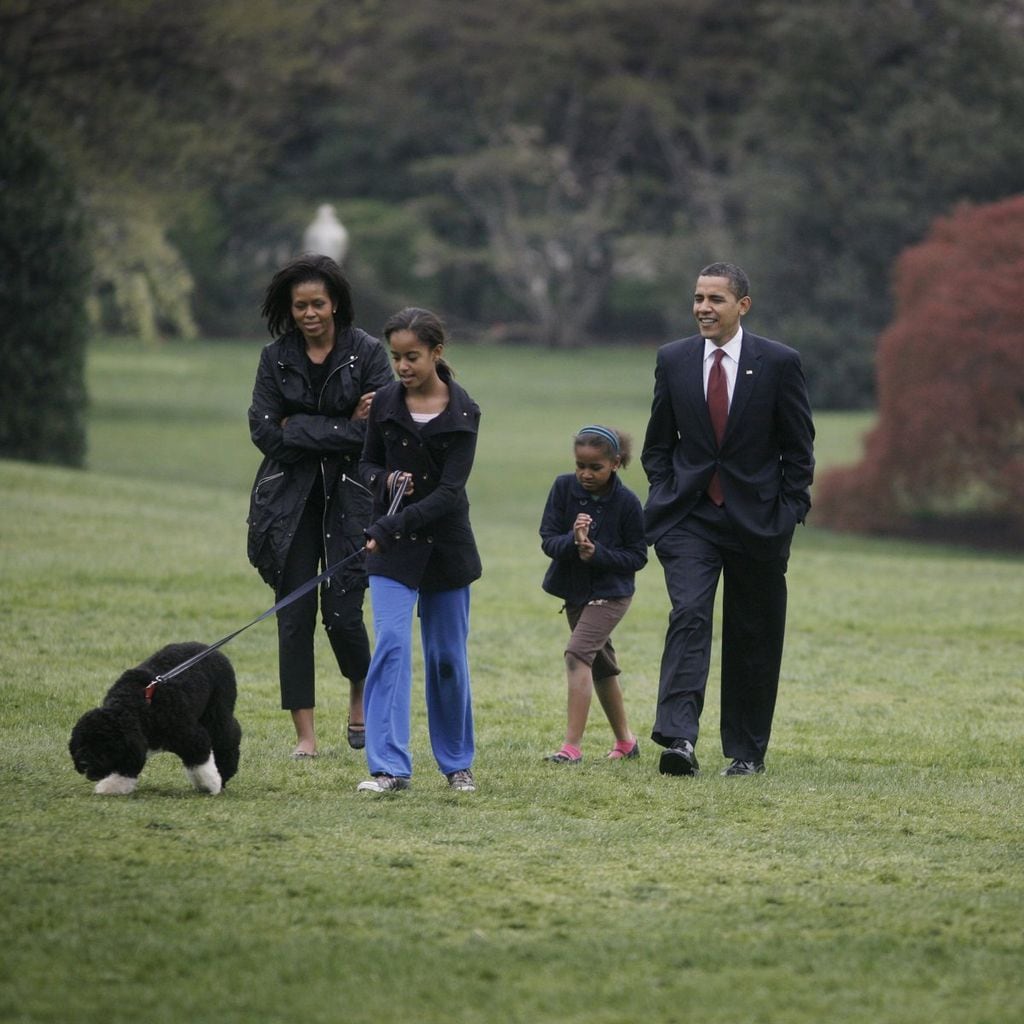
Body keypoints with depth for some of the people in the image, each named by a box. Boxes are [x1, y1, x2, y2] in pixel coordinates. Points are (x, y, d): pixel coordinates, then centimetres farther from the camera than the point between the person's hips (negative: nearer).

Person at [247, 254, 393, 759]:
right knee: (294, 613, -2)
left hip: (349, 496, -2)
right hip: (290, 499, 2)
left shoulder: (366, 353, -2)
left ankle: (360, 695, 23)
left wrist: (301, 430, -12)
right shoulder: (276, 358, 5)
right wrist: (344, 429, -11)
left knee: (342, 610, -8)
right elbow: (264, 432, -5)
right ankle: (305, 734, 3)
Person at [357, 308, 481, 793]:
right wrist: (386, 480, -13)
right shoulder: (386, 402, -2)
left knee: (448, 656, 9)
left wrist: (392, 525, -28)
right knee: (391, 644, -13)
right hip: (391, 546, 1)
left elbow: (449, 491, -17)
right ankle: (389, 766, -14)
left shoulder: (462, 413, -10)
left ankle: (456, 761, 25)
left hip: (445, 543, -1)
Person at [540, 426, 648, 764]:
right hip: (575, 590, 6)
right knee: (600, 666, 18)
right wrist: (572, 541, -30)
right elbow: (548, 540, -9)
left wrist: (597, 553, -26)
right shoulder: (564, 488, -7)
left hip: (611, 592, -6)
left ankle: (572, 745, -24)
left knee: (578, 653, -22)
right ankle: (625, 741, 36)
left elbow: (637, 556, -11)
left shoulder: (626, 502, -16)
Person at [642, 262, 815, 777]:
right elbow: (658, 443, 14)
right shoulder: (673, 359, 5)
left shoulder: (779, 363, -3)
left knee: (753, 638, 6)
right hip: (690, 517, 1)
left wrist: (786, 513, -4)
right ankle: (678, 739, -30)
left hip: (756, 519, -1)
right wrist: (664, 500, 3)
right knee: (688, 616, -18)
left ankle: (746, 751, 18)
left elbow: (798, 449, 1)